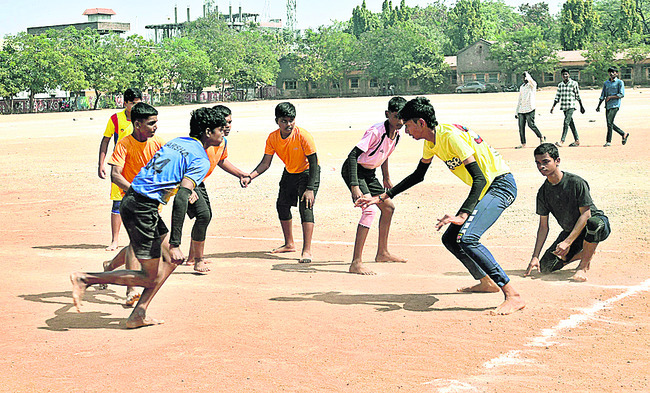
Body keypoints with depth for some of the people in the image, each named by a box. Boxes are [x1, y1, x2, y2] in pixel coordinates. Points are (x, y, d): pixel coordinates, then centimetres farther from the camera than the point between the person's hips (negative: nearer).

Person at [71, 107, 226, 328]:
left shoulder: (176, 142, 18)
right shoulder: (200, 159, -8)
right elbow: (181, 198, -20)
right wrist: (174, 244, -22)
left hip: (130, 200, 9)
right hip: (143, 208, -9)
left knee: (172, 259, 15)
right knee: (151, 277, 1)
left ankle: (139, 315, 11)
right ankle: (85, 279, 0)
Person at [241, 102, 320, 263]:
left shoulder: (303, 136, -29)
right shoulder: (273, 138, -15)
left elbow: (313, 162, -25)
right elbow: (265, 163, -10)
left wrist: (310, 189, -30)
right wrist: (249, 177, -26)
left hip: (308, 172, -6)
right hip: (289, 173, 6)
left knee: (306, 206, -21)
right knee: (282, 205, 12)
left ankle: (307, 251, -24)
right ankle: (289, 244, 32)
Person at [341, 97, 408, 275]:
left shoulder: (397, 134, -2)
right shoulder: (376, 132, -28)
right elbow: (353, 156, -32)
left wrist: (386, 178, 27)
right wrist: (354, 186, -39)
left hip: (369, 173, 9)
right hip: (354, 171, -9)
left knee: (388, 207, 18)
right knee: (370, 209, -26)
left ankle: (382, 253, 36)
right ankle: (356, 263, -28)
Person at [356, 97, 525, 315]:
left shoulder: (451, 136, -21)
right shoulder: (431, 142, 8)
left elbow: (479, 178, -27)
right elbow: (418, 175, 24)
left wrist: (462, 215, -37)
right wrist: (382, 197, 20)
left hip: (501, 185, -10)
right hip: (484, 189, 10)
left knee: (466, 239, -26)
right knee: (450, 238, 14)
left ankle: (513, 296, -27)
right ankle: (486, 282, 31)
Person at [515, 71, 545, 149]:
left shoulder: (532, 85, -1)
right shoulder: (521, 87, 18)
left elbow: (530, 80, -28)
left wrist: (526, 73, -13)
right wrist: (516, 112, 17)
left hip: (530, 109, -6)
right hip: (521, 110, 6)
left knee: (531, 125, -9)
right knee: (521, 126, 0)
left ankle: (541, 137, 13)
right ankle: (523, 144, 3)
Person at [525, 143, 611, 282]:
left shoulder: (576, 182, -21)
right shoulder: (543, 192, -4)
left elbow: (585, 214, -22)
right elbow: (543, 227, -1)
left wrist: (567, 242, -28)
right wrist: (535, 257, -10)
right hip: (570, 231, 6)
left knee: (593, 223, -43)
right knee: (546, 266, -11)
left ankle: (583, 266, -19)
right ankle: (587, 253, 14)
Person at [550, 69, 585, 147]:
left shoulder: (574, 83, -2)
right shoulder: (560, 85, 12)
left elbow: (578, 96, 2)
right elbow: (557, 97, 14)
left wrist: (581, 106, 6)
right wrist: (553, 107, 5)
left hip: (571, 106, -6)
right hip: (564, 107, 6)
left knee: (566, 122, -16)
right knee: (571, 123, 10)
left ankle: (562, 141, -22)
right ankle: (577, 140, 17)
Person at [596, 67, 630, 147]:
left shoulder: (619, 82, -3)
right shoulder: (606, 83, 16)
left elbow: (622, 94, -11)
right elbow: (602, 95, 18)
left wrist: (610, 97, -16)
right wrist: (598, 106, 11)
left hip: (615, 105, -7)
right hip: (607, 106, 7)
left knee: (609, 122, -14)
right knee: (609, 123, 8)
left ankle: (608, 141, -11)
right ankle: (624, 134, 24)